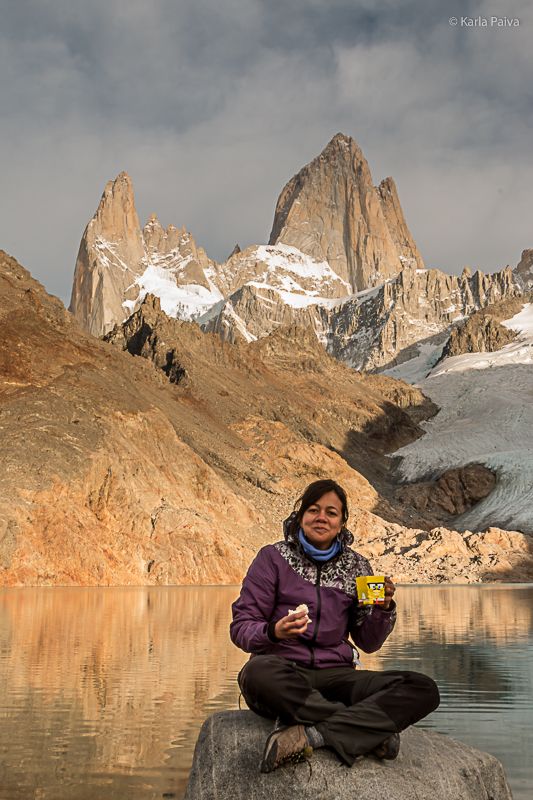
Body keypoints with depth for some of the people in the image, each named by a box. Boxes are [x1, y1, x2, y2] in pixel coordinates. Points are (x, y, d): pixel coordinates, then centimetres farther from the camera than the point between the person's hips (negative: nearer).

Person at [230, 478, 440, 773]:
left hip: (335, 676, 3)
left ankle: (311, 735, -32)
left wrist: (383, 609, -7)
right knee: (259, 672, -41)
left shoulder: (355, 566, 13)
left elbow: (367, 643, 14)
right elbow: (240, 628, -1)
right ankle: (373, 730, -25)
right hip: (283, 675, -3)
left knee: (424, 690, -21)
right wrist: (273, 632, -23)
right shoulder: (273, 557, 4)